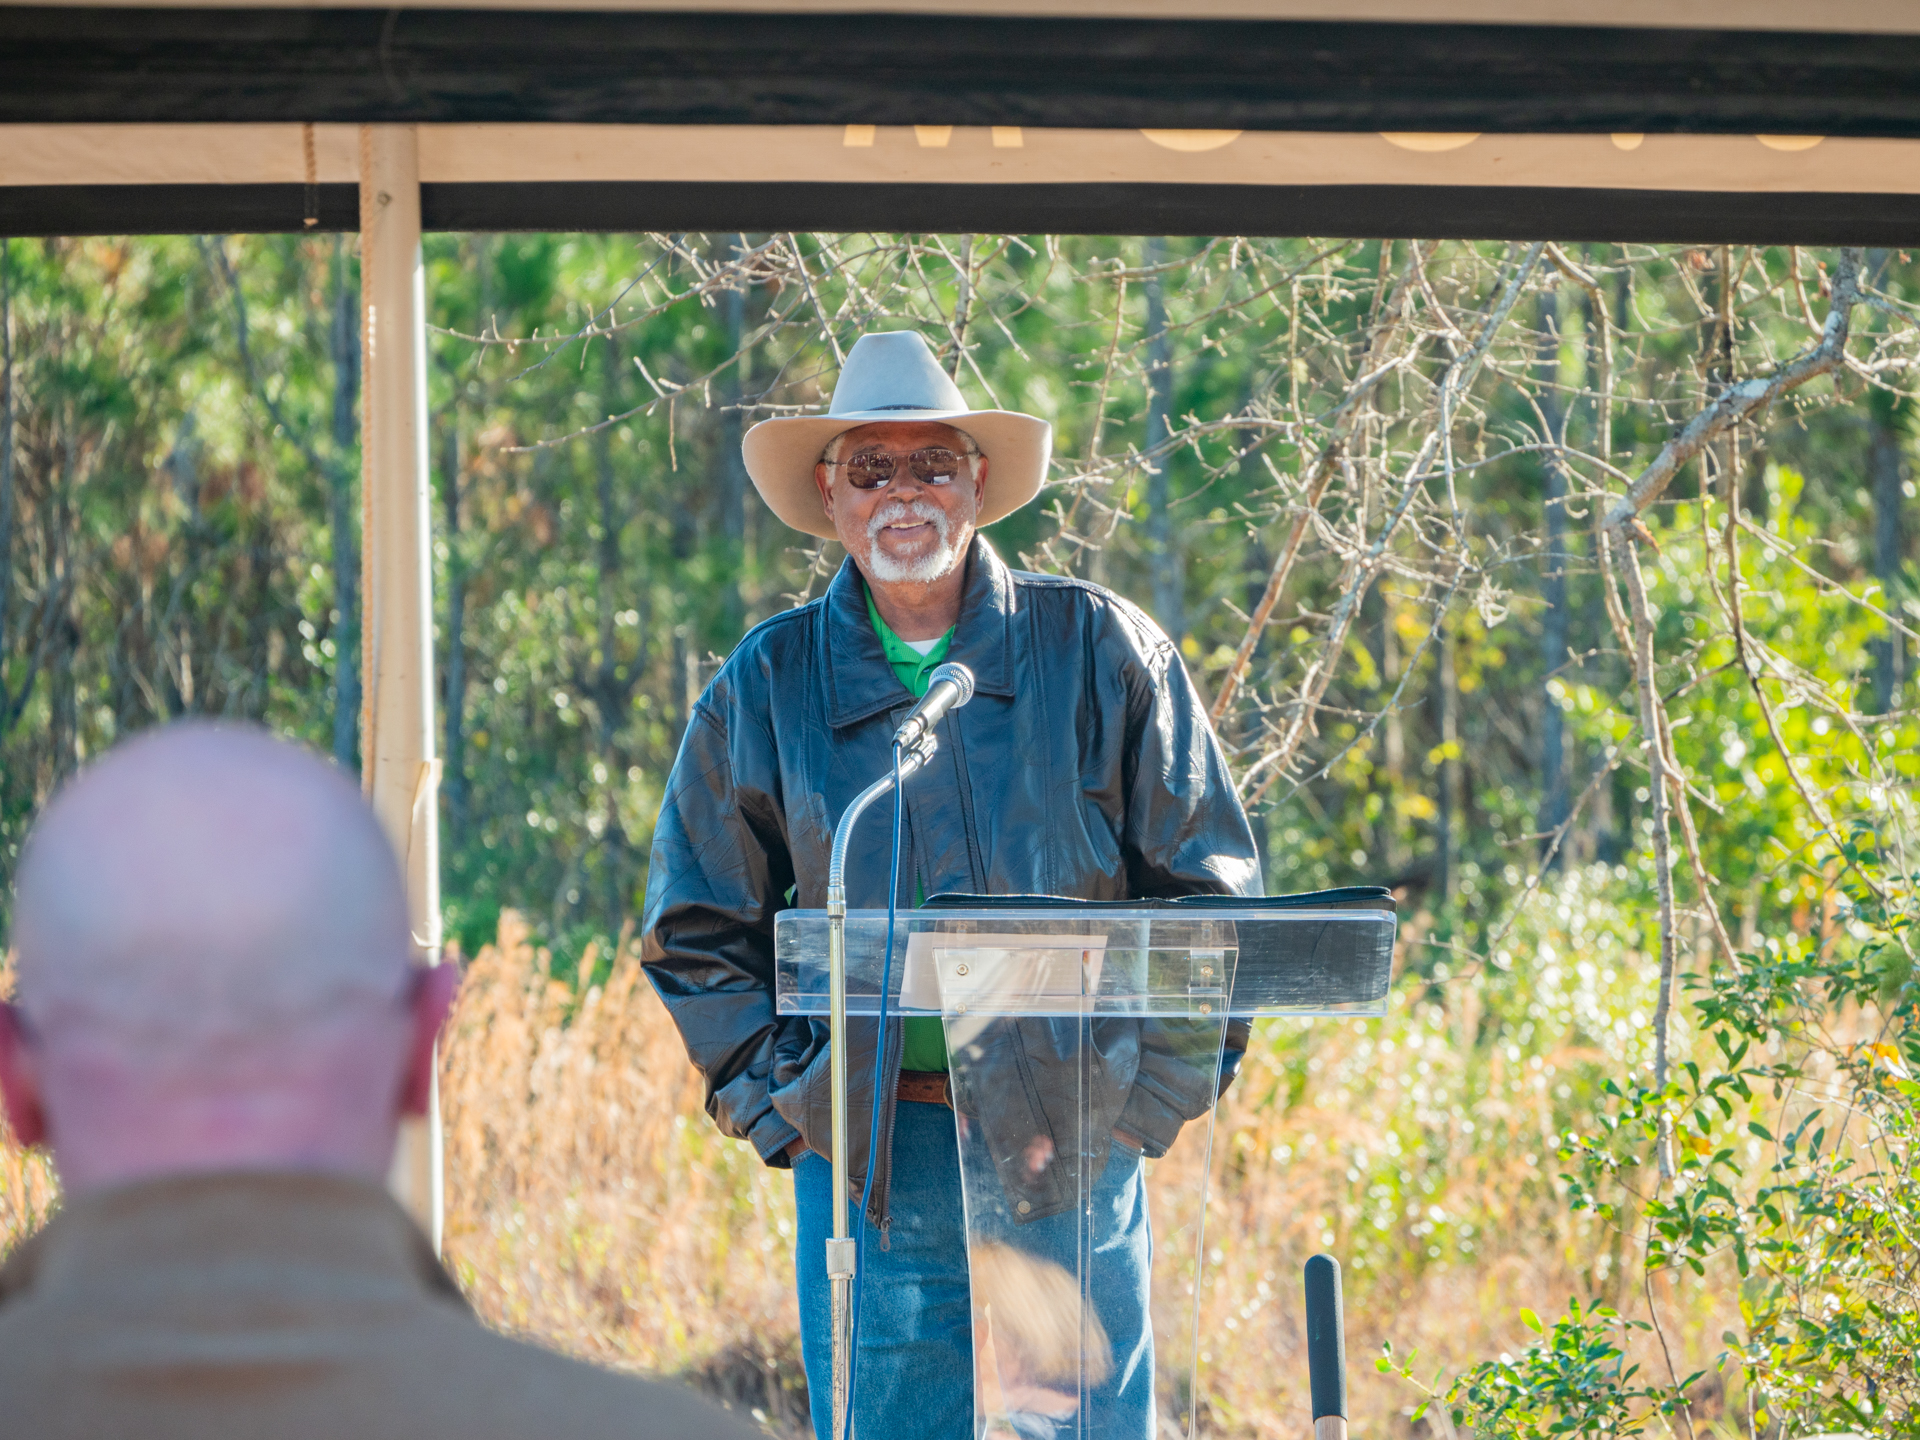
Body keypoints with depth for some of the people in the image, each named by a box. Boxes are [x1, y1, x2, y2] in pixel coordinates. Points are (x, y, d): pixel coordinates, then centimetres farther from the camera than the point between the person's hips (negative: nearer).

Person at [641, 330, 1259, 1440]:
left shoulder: (1100, 651, 3)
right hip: (870, 1168, 1)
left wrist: (1145, 1090, -4)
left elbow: (1210, 889, 5)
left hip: (1075, 1148, -1)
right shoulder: (766, 685, 6)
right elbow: (696, 933, 12)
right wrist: (785, 1106, 0)